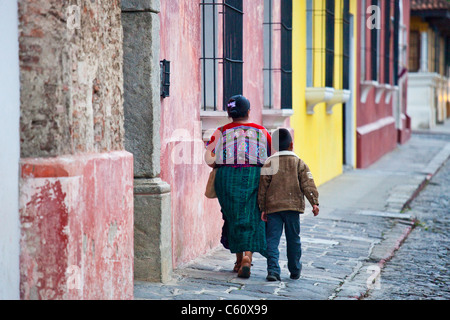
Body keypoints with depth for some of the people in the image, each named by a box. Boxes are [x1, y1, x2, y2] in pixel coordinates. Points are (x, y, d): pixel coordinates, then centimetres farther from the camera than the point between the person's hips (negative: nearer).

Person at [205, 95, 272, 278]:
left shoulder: (221, 132, 2)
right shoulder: (262, 132, 4)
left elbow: (209, 158, -1)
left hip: (227, 178, 1)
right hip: (254, 178, -1)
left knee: (233, 217, 13)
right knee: (251, 218, -1)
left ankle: (239, 260, 20)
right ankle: (247, 257, -19)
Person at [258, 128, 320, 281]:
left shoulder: (269, 164, 4)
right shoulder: (299, 163, 4)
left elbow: (263, 187, 3)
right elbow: (308, 184, -3)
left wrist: (262, 208, 8)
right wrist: (314, 202, -3)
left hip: (273, 207, 0)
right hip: (293, 206, 0)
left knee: (272, 240, -1)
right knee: (293, 239, 11)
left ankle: (273, 270, -12)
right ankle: (295, 270, 20)